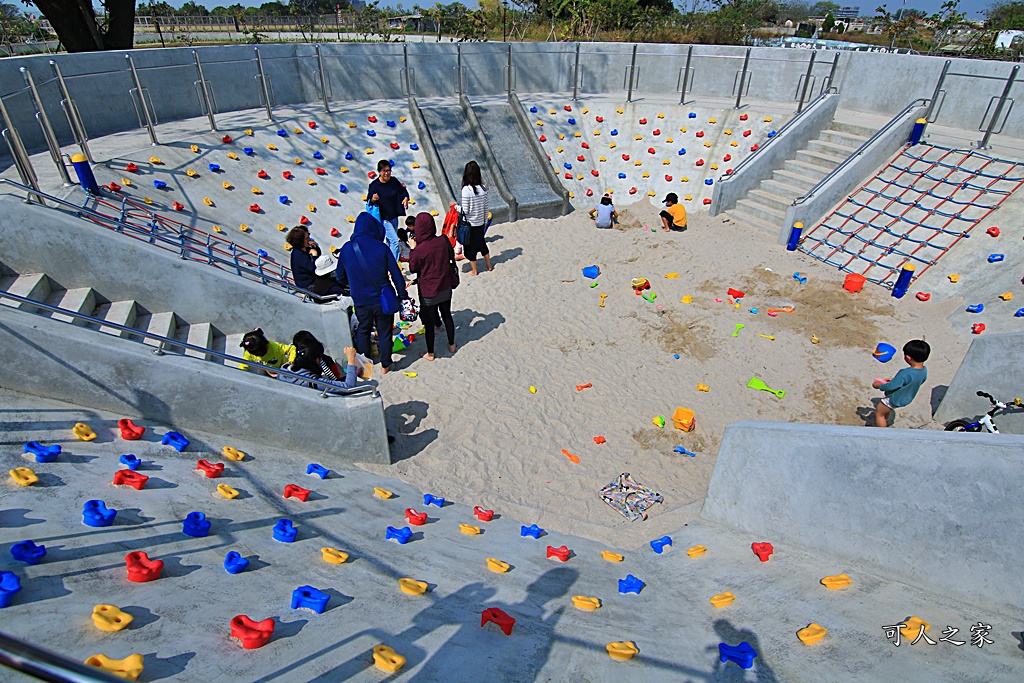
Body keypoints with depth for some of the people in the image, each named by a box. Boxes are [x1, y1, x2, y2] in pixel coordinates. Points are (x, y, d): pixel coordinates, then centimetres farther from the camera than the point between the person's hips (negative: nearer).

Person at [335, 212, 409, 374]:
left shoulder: (347, 248, -7)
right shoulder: (382, 248, -14)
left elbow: (340, 276, 6)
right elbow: (396, 274, -9)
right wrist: (403, 294, 4)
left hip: (360, 301, 2)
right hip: (383, 300, -2)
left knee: (362, 330, 24)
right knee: (384, 333, 15)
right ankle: (385, 365, 28)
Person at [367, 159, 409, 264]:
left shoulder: (394, 181, 0)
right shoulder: (374, 185, -15)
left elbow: (403, 192, 11)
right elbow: (369, 201, -11)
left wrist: (405, 198, -10)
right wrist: (373, 199, -33)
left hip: (394, 217, 6)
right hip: (383, 219, -6)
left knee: (390, 242, 20)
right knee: (395, 241, -14)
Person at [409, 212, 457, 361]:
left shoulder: (419, 250, -25)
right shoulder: (443, 241, -11)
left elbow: (413, 268, -8)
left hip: (428, 292, -4)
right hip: (445, 288, 5)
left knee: (429, 322, 11)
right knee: (447, 315, 23)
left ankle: (430, 353, 24)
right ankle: (451, 344, 39)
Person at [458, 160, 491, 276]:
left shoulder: (466, 189, -22)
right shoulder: (483, 188, -6)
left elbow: (465, 211, -19)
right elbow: (486, 207, 3)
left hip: (470, 224, -5)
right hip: (480, 223, 5)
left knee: (470, 246, 12)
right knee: (482, 243, 24)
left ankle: (474, 270, 24)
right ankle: (489, 266, 36)